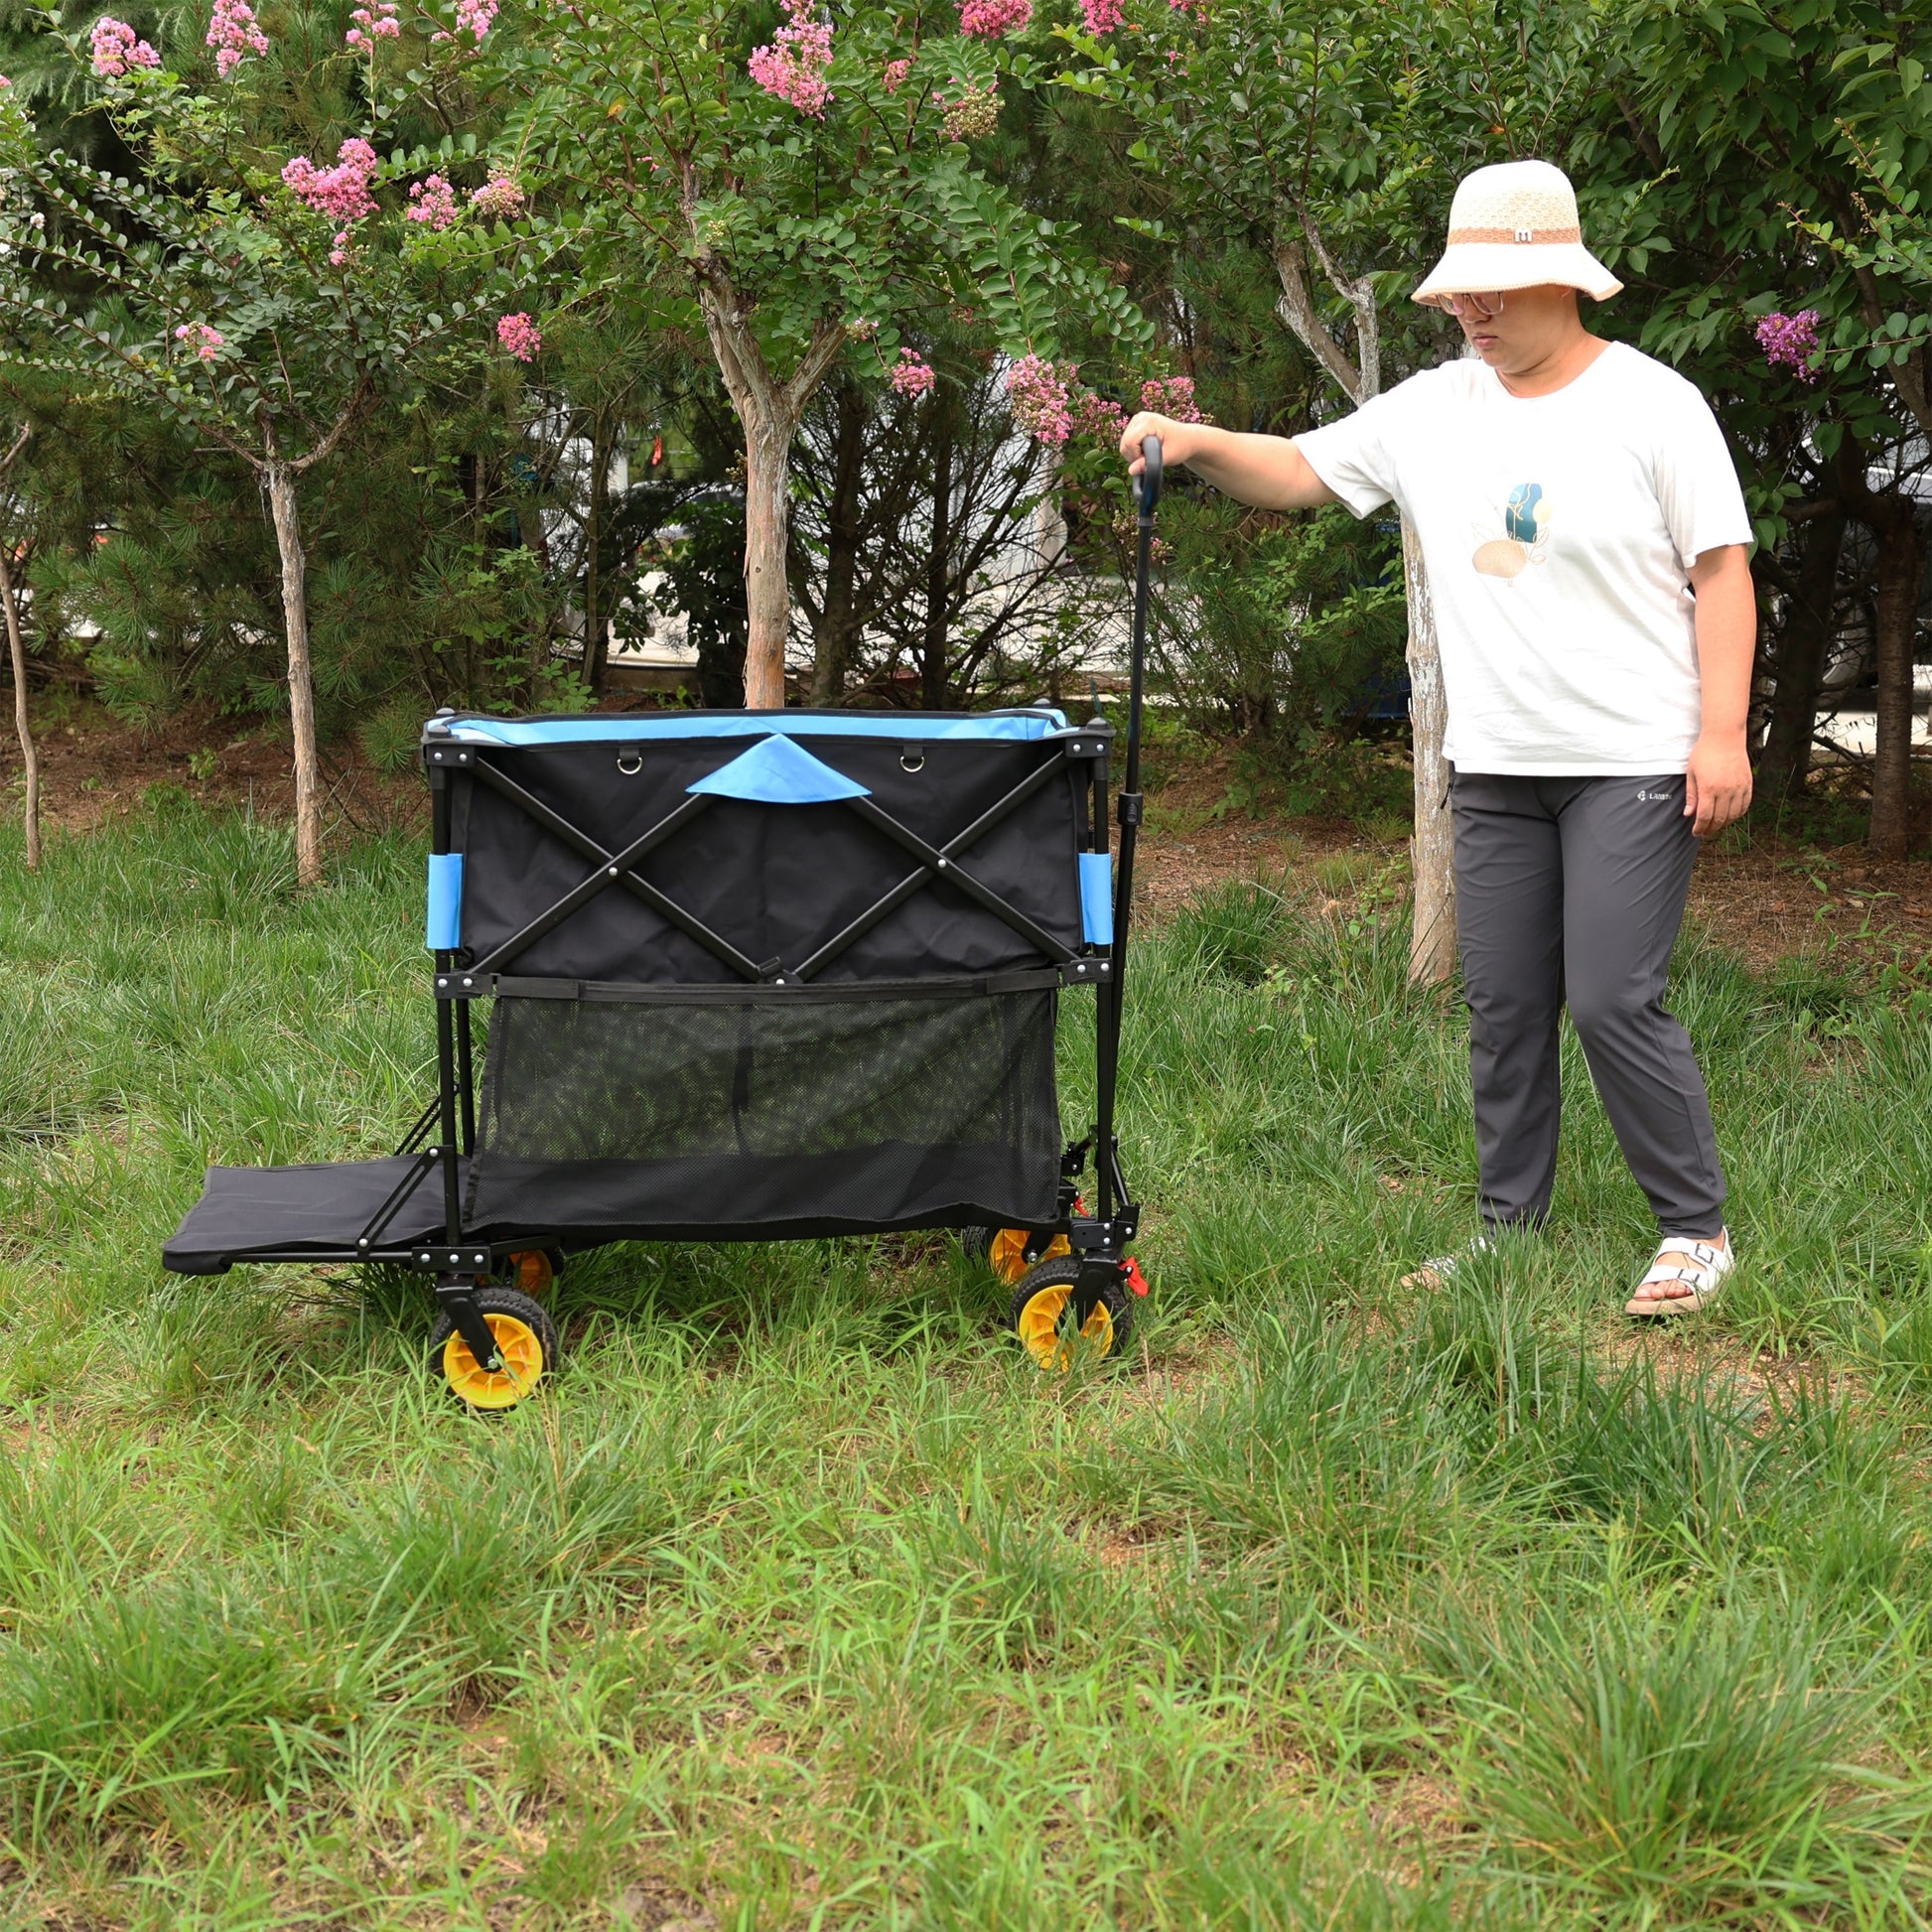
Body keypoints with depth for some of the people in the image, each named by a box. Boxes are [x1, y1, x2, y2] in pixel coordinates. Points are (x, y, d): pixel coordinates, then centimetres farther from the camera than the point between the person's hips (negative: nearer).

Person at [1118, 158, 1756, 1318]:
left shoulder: (1651, 404, -6)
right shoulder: (1434, 408, 8)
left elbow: (1722, 570, -7)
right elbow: (1300, 473, 12)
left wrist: (1724, 732, -14)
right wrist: (1195, 442, -6)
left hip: (1634, 763, -5)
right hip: (1495, 766, 6)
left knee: (1612, 1000, -10)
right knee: (1503, 1005, 9)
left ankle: (1697, 1230, 6)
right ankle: (1511, 1230, 21)